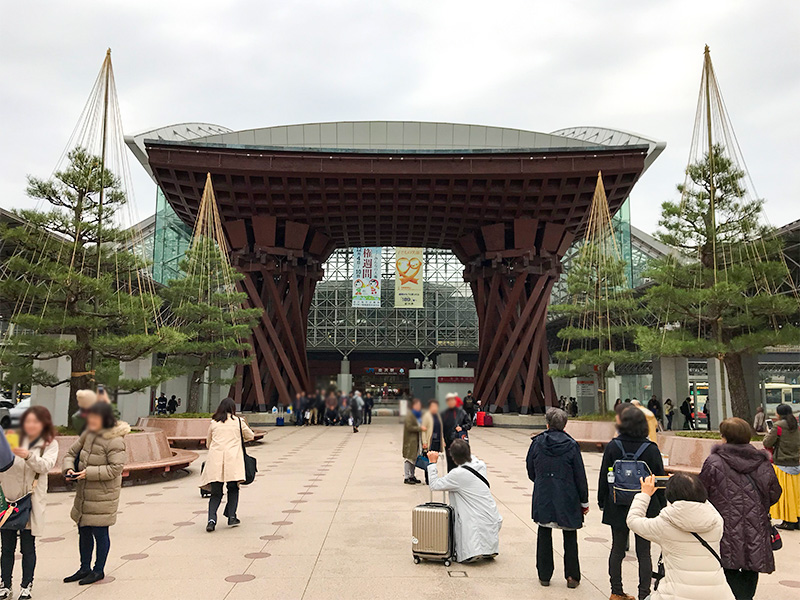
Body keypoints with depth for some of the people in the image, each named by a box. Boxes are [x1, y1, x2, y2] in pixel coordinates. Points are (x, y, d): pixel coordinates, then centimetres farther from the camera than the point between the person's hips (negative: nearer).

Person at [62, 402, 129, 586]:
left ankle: (99, 570, 21)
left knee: (100, 532, 4)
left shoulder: (115, 441, -18)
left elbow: (116, 468, -22)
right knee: (84, 531, 18)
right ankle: (85, 568, 34)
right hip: (84, 493, 8)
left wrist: (89, 473, -23)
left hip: (103, 496, -7)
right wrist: (68, 468, -7)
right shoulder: (88, 434, 5)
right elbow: (71, 453, 13)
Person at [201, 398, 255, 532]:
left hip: (215, 460, 2)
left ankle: (211, 519, -9)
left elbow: (208, 444, 22)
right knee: (233, 489, 13)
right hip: (232, 459, -2)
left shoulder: (213, 423, 12)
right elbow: (250, 436, 20)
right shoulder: (238, 421, 8)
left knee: (216, 492, 6)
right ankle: (231, 517, 9)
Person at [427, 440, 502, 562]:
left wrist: (432, 463, 0)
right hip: (493, 520, 6)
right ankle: (489, 550, 14)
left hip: (477, 523, -6)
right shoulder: (481, 465, 2)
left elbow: (434, 486, -6)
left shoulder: (458, 474, -16)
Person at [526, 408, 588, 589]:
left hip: (543, 498, 1)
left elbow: (531, 472, 4)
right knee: (570, 537, 13)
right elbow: (580, 476, -5)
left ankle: (544, 575, 19)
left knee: (544, 535, 13)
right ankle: (572, 576, 17)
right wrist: (584, 502, 5)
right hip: (567, 499, -1)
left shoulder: (537, 443, -5)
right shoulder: (571, 446, -10)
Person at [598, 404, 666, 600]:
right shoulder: (651, 449, -7)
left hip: (618, 509, 1)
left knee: (617, 550, 13)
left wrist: (602, 502, 10)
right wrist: (662, 507, 7)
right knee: (643, 553, 8)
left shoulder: (613, 447, -7)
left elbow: (604, 478, -2)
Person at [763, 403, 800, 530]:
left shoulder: (778, 426, -14)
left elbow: (767, 443, -11)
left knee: (784, 493, 2)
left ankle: (787, 522, 7)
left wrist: (769, 433, 6)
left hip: (782, 465, -6)